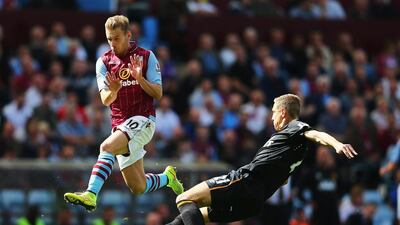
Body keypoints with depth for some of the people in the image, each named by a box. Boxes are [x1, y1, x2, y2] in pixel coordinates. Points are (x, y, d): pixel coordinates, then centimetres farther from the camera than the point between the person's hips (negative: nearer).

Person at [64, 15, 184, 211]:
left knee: (107, 147, -33)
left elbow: (158, 94, -3)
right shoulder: (104, 62, 7)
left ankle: (91, 195, -43)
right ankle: (168, 177, 36)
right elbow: (105, 100, -1)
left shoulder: (146, 57, 0)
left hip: (143, 119, -5)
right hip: (120, 123, 5)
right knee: (138, 188, 5)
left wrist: (140, 78, -21)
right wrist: (113, 91, -25)